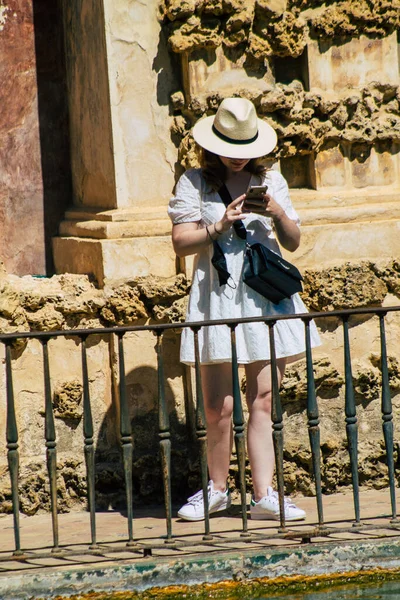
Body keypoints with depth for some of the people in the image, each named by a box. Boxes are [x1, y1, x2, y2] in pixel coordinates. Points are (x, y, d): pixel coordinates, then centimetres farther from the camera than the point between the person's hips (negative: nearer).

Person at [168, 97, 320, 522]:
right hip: (218, 297, -2)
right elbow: (181, 242, -1)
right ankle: (217, 490, 14)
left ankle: (263, 495, -2)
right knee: (219, 407, -2)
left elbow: (293, 243, 13)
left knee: (262, 402, -2)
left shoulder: (270, 181, 13)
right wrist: (220, 226, -14)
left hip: (266, 296, 2)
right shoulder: (195, 183, 4)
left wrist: (277, 214, -5)